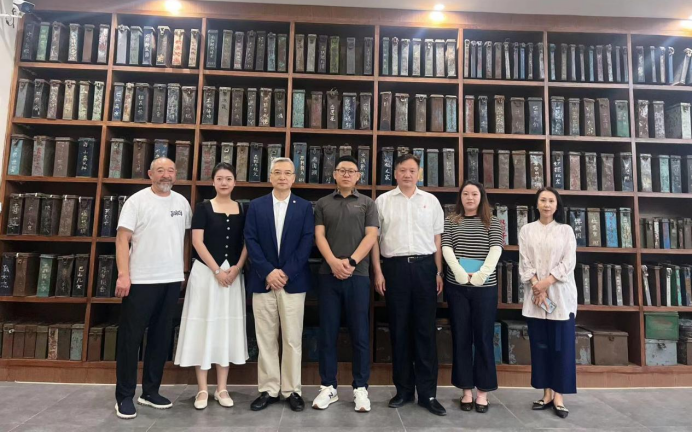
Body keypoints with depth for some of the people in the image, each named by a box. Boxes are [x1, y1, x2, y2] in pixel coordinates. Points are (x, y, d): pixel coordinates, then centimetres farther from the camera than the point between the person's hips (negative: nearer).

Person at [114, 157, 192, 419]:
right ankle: (124, 396, 16)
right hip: (141, 280, -4)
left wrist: (184, 269, 10)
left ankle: (150, 391, 24)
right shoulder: (137, 201, -3)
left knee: (161, 338, 11)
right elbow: (122, 239, -8)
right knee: (131, 338, 3)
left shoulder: (182, 202, 10)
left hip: (172, 280, 5)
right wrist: (123, 275, -16)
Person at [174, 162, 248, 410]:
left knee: (228, 326, 6)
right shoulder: (203, 207, 0)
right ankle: (202, 389, 13)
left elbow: (247, 243, 5)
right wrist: (217, 270, -13)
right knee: (204, 325, 2)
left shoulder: (242, 209, 7)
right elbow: (197, 241, -7)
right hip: (206, 271, -2)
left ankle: (222, 388, 17)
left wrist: (236, 268, -9)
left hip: (233, 273, 3)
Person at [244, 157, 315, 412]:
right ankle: (268, 390, 19)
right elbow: (250, 240, 1)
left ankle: (292, 390, 17)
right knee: (266, 339, 7)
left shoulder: (304, 207, 6)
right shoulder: (256, 206, 8)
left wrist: (286, 272, -12)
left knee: (292, 339, 4)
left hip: (294, 281, -1)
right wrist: (268, 271, -11)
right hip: (263, 280, 1)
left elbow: (307, 242, -2)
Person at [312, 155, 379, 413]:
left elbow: (371, 235, -1)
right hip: (328, 274, 1)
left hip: (358, 275, -1)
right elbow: (319, 235, 2)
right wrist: (334, 262, -14)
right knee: (327, 332, 6)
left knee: (360, 333, 3)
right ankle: (328, 387, 17)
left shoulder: (367, 203, 9)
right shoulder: (322, 204, 12)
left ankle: (360, 388, 15)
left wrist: (351, 262, -13)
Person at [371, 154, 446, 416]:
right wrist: (377, 271, -3)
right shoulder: (383, 201, 6)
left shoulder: (431, 201, 10)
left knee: (425, 329, 3)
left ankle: (428, 392, 13)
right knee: (399, 329, 7)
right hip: (395, 267, 0)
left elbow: (437, 239, 10)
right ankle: (404, 389, 20)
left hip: (424, 266, 1)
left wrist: (439, 272, 4)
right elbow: (374, 238, 4)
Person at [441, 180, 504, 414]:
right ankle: (466, 389, 17)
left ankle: (482, 391, 15)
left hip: (485, 287, 0)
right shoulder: (450, 221, 9)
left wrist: (482, 273, -20)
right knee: (461, 337, 6)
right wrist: (459, 271, -19)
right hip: (457, 286, 1)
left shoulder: (492, 222, 8)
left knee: (483, 337, 4)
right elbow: (446, 248, -4)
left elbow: (496, 248, -6)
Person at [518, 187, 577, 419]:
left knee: (562, 344, -1)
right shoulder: (527, 230, 8)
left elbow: (568, 262, -3)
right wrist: (537, 286, -12)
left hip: (561, 295, -1)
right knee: (540, 345, 5)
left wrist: (547, 282, -14)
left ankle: (558, 395, 7)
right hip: (535, 295, 1)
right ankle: (547, 393, 14)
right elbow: (524, 262, 0)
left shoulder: (566, 230, 6)